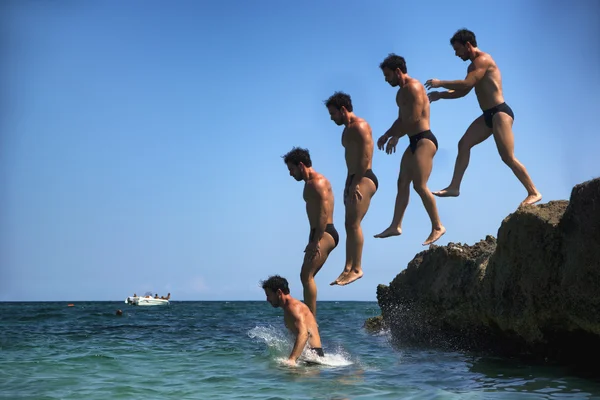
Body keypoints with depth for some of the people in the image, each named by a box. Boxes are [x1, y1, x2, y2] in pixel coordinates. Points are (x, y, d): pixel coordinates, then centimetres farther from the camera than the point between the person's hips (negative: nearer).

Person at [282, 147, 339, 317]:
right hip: (320, 235, 10)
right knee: (307, 277, 10)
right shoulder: (310, 183, 21)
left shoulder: (317, 182, -10)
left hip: (325, 234, -10)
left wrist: (315, 242, -24)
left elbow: (324, 214, -20)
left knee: (306, 275, -17)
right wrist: (313, 242, 22)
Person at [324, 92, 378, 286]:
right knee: (349, 225, 7)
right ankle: (348, 269, 9)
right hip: (353, 179, 10)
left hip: (364, 179, -10)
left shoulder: (359, 126, -10)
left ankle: (357, 269, -14)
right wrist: (349, 183, 12)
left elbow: (365, 157, -18)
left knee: (353, 224, -15)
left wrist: (355, 183, -21)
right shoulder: (347, 129, 20)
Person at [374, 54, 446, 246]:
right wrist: (387, 135, 13)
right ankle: (396, 226, 12)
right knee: (402, 182, 9)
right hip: (414, 141, 10)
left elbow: (415, 118, -21)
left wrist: (395, 137, -13)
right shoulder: (401, 92, 18)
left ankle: (437, 227, -7)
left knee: (419, 185, -14)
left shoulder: (413, 87, -13)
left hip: (424, 140, -10)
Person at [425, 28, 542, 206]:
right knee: (464, 144, 4)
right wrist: (440, 95, 14)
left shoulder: (483, 60, -11)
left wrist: (440, 83, -12)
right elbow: (463, 91, 26)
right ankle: (454, 187, 6)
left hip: (500, 113, -10)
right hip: (489, 115, 10)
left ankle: (533, 192, -6)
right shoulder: (473, 66, 19)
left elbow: (466, 84, -22)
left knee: (508, 157, -13)